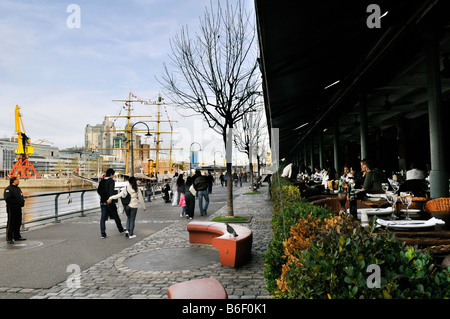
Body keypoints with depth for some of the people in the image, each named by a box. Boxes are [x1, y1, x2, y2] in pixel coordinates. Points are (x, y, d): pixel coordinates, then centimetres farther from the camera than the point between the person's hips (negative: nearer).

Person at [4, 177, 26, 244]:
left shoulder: (18, 188, 16)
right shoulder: (8, 189, -12)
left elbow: (21, 197, 25)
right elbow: (7, 199, -20)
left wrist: (22, 201, 7)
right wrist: (17, 201, -20)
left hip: (18, 208, 8)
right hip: (11, 209, -8)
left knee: (18, 223, 14)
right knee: (11, 224, -4)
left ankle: (17, 236, 25)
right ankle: (9, 238, 3)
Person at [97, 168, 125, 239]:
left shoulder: (101, 181, 8)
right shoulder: (111, 181, -12)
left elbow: (98, 191, 14)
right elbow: (111, 191, -24)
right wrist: (114, 200, -28)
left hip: (102, 202, 5)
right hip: (110, 202, -5)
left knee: (103, 218, 5)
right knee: (116, 216, 12)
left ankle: (103, 233, 1)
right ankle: (121, 229, 28)